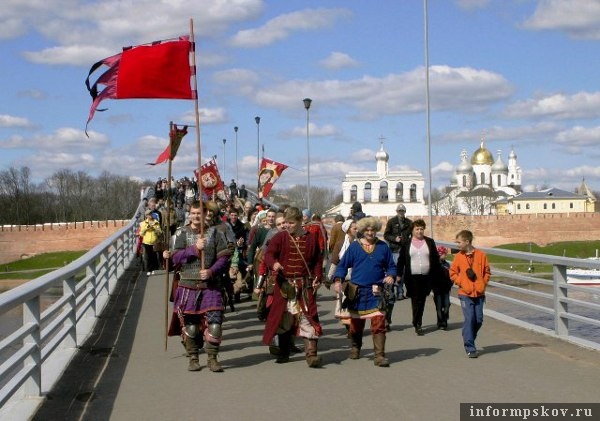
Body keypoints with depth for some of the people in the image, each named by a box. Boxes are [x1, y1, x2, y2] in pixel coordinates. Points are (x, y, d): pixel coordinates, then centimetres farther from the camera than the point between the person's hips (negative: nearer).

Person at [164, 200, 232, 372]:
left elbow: (224, 256, 0)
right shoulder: (182, 233, 6)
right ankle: (193, 358, 19)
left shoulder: (215, 232, 4)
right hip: (188, 285, 1)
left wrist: (212, 271, -15)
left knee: (214, 322, -8)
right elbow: (176, 257, -5)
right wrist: (194, 248, -18)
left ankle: (212, 358, 4)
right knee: (190, 324, 6)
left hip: (211, 285, -1)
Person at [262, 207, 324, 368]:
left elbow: (317, 260, 11)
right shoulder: (279, 237, 1)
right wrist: (274, 264, -32)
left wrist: (317, 278, -1)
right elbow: (268, 254, -10)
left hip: (305, 286, 0)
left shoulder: (311, 238, 6)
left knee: (308, 318, -8)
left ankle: (311, 354, -9)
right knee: (283, 319, 8)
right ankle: (283, 353, 22)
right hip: (284, 286, 0)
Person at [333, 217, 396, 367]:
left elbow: (391, 266, 12)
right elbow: (343, 265, 2)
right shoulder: (354, 246, 2)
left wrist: (391, 276, -9)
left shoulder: (383, 247, 6)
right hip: (357, 291, 1)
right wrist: (338, 280, -12)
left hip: (376, 292, -1)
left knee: (378, 323, -13)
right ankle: (355, 348, 39)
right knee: (356, 323, 15)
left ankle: (379, 356, -11)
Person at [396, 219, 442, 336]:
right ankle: (418, 325, -3)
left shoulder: (430, 242, 8)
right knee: (416, 300, -5)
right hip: (412, 277, -2)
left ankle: (417, 323, 18)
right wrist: (399, 274, 1)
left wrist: (438, 274, 6)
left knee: (422, 300, 7)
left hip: (426, 277, 2)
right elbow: (401, 260, 5)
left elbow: (435, 259, 10)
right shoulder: (406, 243, 3)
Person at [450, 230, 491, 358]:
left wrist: (483, 284, -4)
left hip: (479, 293, 1)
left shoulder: (481, 255, -1)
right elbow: (453, 273, 7)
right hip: (465, 294, -1)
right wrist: (461, 282, -6)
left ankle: (469, 339, 27)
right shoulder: (459, 256, 1)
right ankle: (470, 348, -4)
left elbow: (487, 272, 7)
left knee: (479, 320, 4)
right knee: (469, 319, -8)